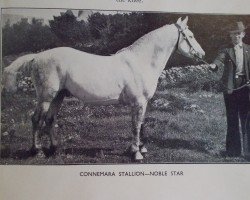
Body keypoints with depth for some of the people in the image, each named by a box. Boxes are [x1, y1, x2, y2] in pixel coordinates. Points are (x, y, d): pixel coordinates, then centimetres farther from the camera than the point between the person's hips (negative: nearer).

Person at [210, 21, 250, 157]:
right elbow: (219, 59, -14)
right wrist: (214, 65, -37)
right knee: (232, 120, 7)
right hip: (230, 88, 0)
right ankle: (233, 150, 16)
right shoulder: (226, 51, 6)